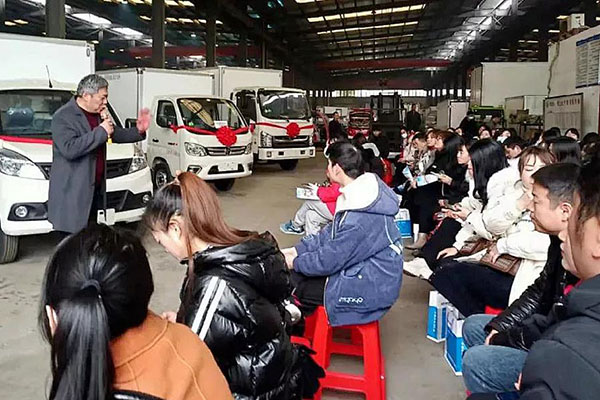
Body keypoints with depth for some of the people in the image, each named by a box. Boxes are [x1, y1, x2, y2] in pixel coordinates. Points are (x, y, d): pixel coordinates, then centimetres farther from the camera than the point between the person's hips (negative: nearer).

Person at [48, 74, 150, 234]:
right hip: (71, 192, -8)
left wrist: (138, 131, 6)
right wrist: (101, 131, -23)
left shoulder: (98, 113, 11)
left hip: (95, 189, 8)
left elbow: (115, 134, 24)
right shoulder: (63, 117, -14)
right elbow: (69, 149, -27)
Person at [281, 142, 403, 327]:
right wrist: (296, 250, 5)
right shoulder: (362, 192, 0)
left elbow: (329, 260, -21)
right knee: (296, 273, 9)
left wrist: (295, 262, -4)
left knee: (291, 287, -2)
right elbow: (332, 232, 9)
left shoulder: (360, 218, -30)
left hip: (370, 289, -9)